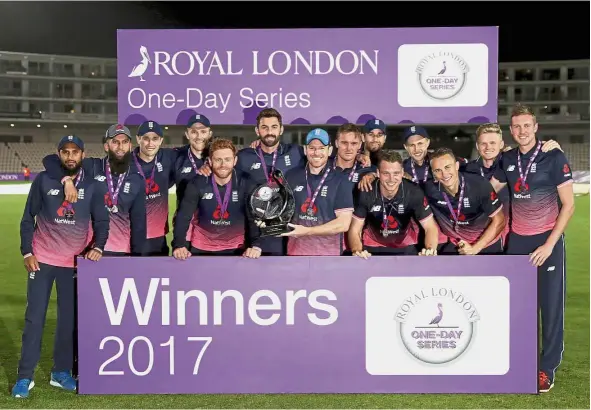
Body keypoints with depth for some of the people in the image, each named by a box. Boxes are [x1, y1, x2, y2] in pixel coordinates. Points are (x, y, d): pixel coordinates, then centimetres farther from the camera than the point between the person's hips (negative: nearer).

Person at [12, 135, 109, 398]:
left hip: (75, 262, 1)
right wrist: (26, 252, -4)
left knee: (69, 318, 6)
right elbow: (28, 218, 2)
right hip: (42, 259, -1)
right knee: (34, 318, 2)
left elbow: (101, 221, 3)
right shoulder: (43, 180, -2)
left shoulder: (93, 185, -1)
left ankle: (61, 372, 20)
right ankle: (25, 376, 12)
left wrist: (98, 247, -13)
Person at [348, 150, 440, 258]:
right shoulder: (365, 193, -21)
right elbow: (354, 230, -16)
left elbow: (430, 227, -17)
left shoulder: (414, 192, -20)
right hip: (373, 247, 0)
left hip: (405, 247, 1)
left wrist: (430, 249, -39)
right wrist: (357, 251, -39)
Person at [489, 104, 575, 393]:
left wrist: (549, 244, -14)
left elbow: (568, 205, -10)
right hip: (517, 239, 4)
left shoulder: (554, 157, -9)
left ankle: (548, 367, 12)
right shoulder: (507, 160, 3)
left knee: (551, 304, 0)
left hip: (547, 239, -4)